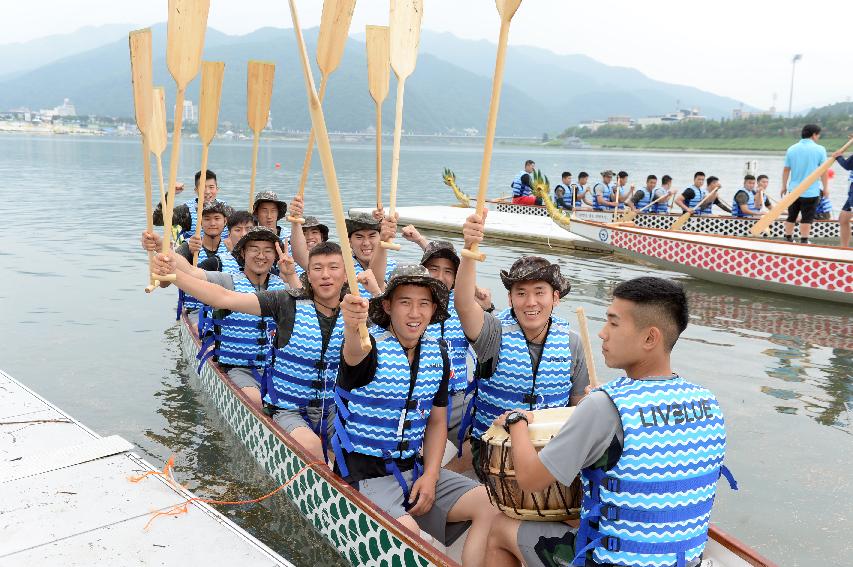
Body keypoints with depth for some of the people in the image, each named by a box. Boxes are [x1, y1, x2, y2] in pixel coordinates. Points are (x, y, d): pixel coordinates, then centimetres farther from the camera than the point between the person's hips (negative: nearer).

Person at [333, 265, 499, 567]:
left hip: (413, 468, 6)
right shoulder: (372, 346, -15)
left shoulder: (438, 354, 3)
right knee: (406, 531, -31)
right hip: (364, 472, -6)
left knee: (492, 506, -5)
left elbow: (436, 422, 10)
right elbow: (355, 353, -42)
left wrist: (430, 476, -3)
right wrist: (352, 328, -65)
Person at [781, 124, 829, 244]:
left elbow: (786, 170, 4)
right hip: (811, 191, -3)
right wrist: (825, 188, 2)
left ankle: (788, 239, 21)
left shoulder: (792, 149, 0)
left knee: (791, 217, 14)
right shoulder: (819, 149, -9)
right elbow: (824, 171, -8)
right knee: (807, 219, 4)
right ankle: (803, 242, 7)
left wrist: (784, 186, 15)